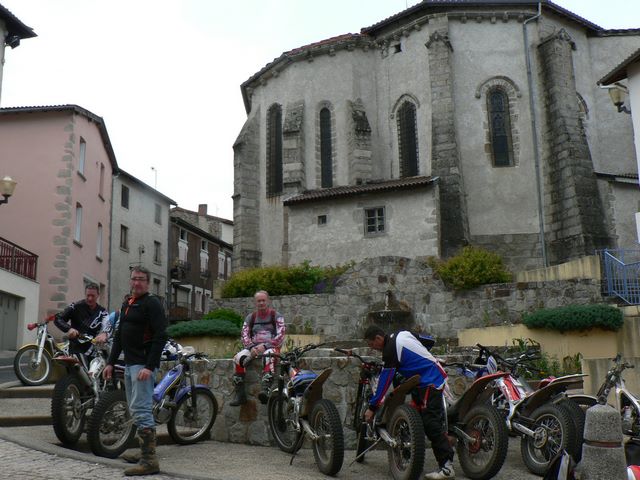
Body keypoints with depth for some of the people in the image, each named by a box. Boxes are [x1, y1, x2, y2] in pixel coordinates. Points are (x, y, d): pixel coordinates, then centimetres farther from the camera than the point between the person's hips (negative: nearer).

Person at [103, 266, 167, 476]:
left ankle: (150, 461, -14)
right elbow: (119, 335, 24)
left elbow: (160, 337, -16)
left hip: (143, 364, -9)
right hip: (129, 364, 9)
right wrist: (111, 362, 19)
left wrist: (150, 366, -24)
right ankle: (145, 451, 24)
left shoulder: (152, 303, -8)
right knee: (136, 410, 14)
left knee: (141, 410, -14)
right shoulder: (127, 304, 19)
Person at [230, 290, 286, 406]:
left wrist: (265, 346, -16)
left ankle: (266, 390, -54)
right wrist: (251, 347, -11)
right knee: (238, 358, -26)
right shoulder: (250, 317, 18)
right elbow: (244, 336, 9)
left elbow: (280, 336, -4)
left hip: (271, 347, -4)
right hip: (253, 348, 4)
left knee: (268, 357, -40)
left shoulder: (276, 316, 7)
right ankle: (240, 394, -26)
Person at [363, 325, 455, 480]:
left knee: (431, 423, -15)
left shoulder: (391, 349, -16)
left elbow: (385, 381, -15)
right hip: (436, 375, 11)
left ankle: (447, 467, -17)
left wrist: (372, 408, -8)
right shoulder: (401, 334, 9)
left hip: (429, 383, -11)